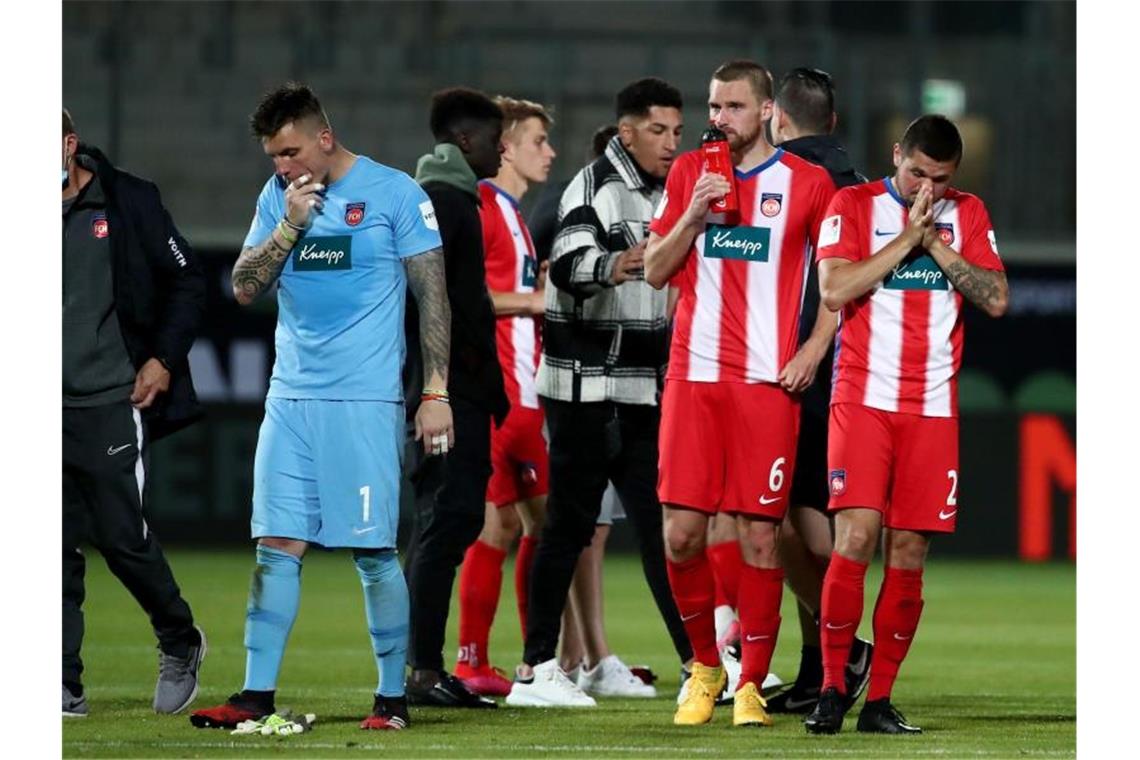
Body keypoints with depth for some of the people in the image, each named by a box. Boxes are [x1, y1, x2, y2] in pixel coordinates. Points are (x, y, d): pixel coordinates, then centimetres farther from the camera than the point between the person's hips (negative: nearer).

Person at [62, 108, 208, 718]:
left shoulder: (128, 202, -2)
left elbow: (187, 282, 4)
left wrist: (164, 359, -4)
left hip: (113, 401, -3)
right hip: (47, 410, 3)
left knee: (123, 537, -4)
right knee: (55, 548, 0)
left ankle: (179, 642, 21)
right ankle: (64, 686, 5)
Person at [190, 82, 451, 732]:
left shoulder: (394, 193, -3)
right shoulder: (277, 198, 11)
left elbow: (432, 294, -2)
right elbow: (245, 289, 7)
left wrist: (437, 392, -6)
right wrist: (291, 223, -7)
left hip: (366, 399, -4)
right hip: (291, 397, 4)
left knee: (374, 550, -3)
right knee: (278, 544, 1)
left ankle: (393, 696, 4)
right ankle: (257, 695, 1)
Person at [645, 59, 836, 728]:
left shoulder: (808, 184, 3)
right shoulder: (689, 174, 11)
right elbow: (655, 271, 9)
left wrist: (812, 351, -4)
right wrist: (694, 214, -6)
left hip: (768, 380, -2)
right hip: (694, 374, 3)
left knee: (761, 535, -4)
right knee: (682, 533, -2)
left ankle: (752, 686, 3)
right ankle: (705, 667, 17)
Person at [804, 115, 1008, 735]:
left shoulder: (967, 215, 10)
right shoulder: (853, 205, 2)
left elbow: (997, 299, 0)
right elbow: (834, 289, -12)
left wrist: (935, 243, -7)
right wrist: (908, 235, -12)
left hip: (933, 407, 3)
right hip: (863, 399, -3)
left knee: (908, 554, 0)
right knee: (855, 538, -14)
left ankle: (880, 700, 5)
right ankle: (831, 690, -7)